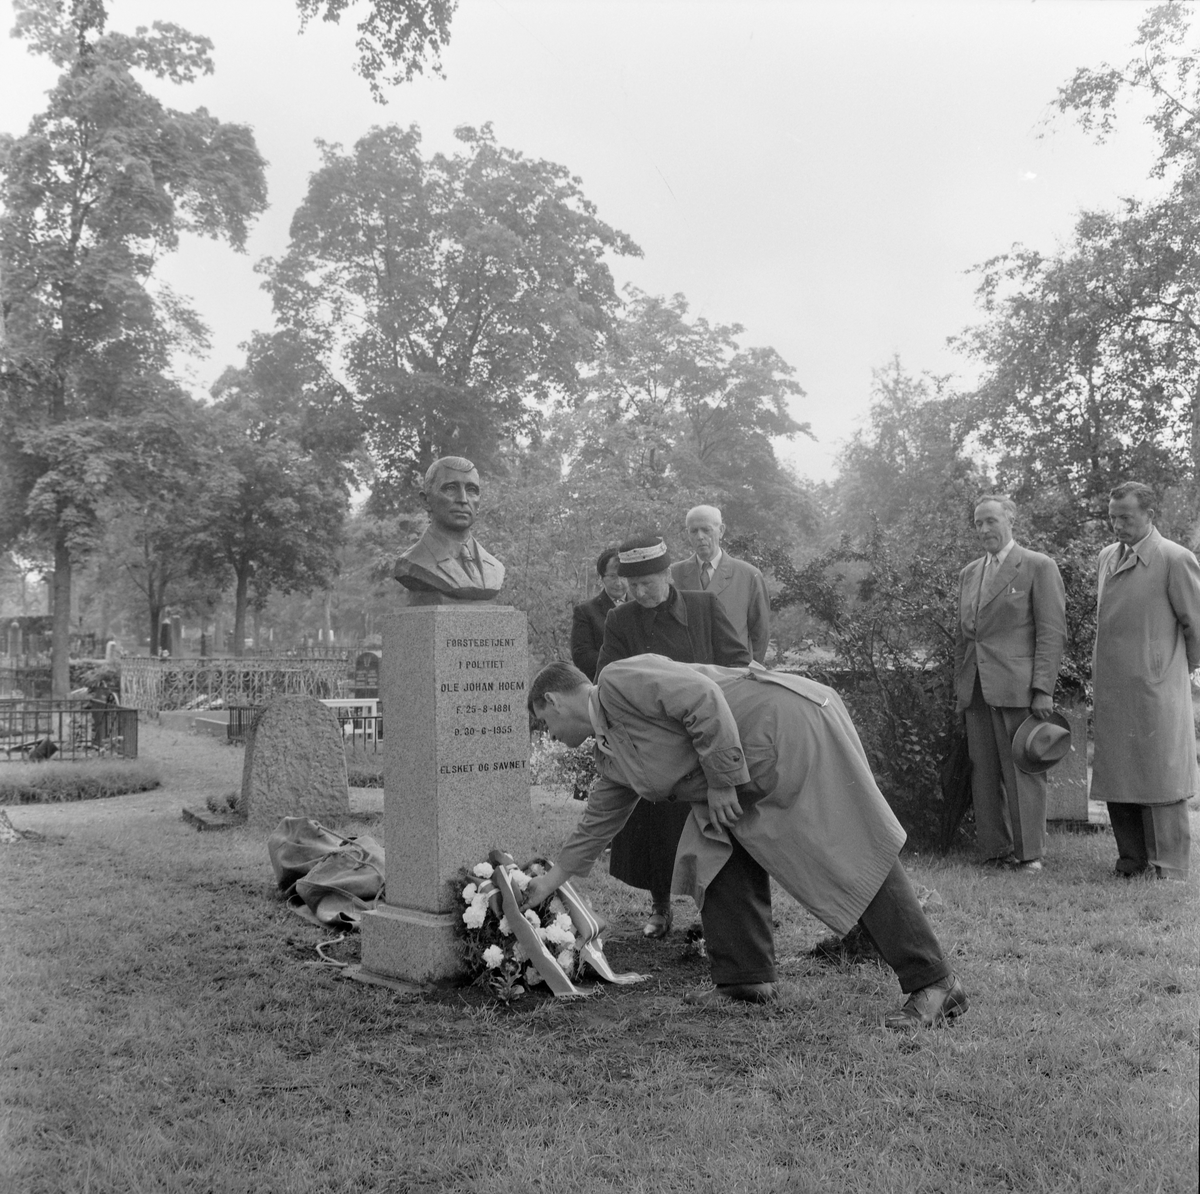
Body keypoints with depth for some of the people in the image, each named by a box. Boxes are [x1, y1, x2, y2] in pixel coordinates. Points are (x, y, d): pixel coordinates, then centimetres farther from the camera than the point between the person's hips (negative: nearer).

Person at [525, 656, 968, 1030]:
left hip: (789, 728, -11)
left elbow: (704, 700, -22)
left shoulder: (618, 680, -11)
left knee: (857, 859, -10)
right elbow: (598, 820, 32)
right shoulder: (611, 754, 20)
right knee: (719, 855, 9)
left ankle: (934, 985, -6)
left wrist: (723, 781, -17)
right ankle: (746, 978, 17)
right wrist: (552, 878, 40)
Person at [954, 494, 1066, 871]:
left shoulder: (1039, 567, 0)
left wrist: (1043, 689, -13)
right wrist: (959, 686, 14)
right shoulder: (969, 573, 19)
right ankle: (995, 850, 14)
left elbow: (1052, 632, -5)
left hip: (1017, 687, -6)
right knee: (984, 774, 6)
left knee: (1022, 769, -2)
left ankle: (1029, 852, 7)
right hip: (975, 690, 6)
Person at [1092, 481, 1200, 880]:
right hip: (1109, 690, 6)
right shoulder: (1106, 557, 12)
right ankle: (1132, 860, 22)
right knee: (1116, 779, 10)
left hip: (1155, 690, -6)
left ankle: (1168, 868, 8)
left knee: (1160, 779, 0)